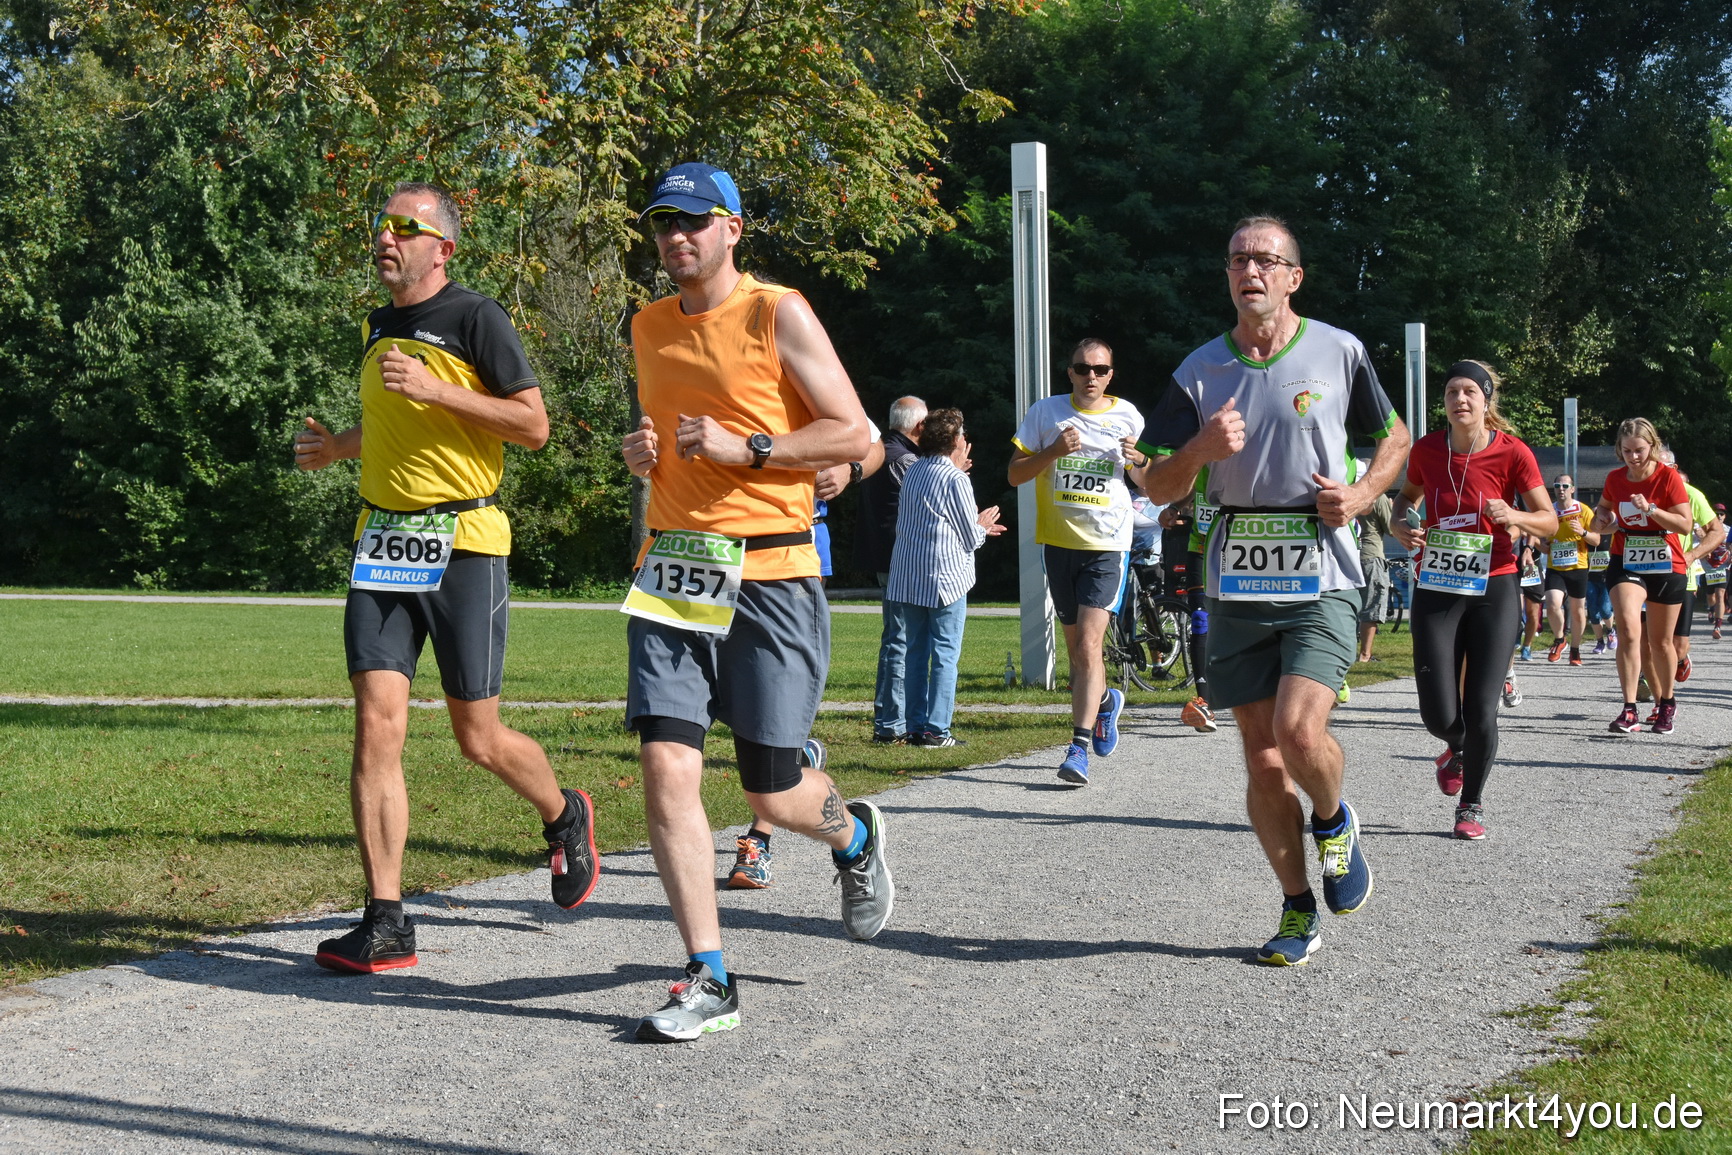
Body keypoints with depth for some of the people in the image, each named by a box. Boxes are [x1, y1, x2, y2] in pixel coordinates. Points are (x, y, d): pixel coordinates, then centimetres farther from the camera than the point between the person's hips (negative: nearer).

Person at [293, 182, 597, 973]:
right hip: (383, 544, 6)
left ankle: (564, 818, 35)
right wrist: (334, 446, 13)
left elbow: (534, 425, -10)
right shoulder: (378, 328, 16)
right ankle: (385, 924, -4)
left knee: (479, 740, 3)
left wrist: (435, 389, -18)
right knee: (376, 729, -6)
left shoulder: (476, 318, -6)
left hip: (463, 544, -6)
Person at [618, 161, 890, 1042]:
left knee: (773, 794, 2)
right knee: (667, 769, -9)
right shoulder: (648, 327, 15)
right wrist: (642, 453, 7)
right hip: (670, 573, 5)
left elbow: (852, 434, -5)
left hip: (767, 578, -5)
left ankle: (855, 838, 39)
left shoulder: (778, 315, -3)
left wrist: (744, 448, -15)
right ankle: (709, 981, -2)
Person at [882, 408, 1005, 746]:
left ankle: (917, 727, 11)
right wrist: (982, 527, 16)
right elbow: (970, 538, -7)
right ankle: (936, 730, -4)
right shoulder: (956, 480, -10)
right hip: (945, 579, -7)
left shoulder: (913, 472, 10)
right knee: (945, 655, -2)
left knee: (916, 652, 11)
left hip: (907, 577, 7)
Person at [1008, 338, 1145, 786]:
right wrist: (1054, 451, -13)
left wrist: (1141, 461, -11)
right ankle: (1105, 701, 44)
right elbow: (1015, 474, 3)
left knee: (1088, 643, -16)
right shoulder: (1046, 412, 4)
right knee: (1076, 645, 13)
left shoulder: (1127, 416, 4)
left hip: (1108, 546, -3)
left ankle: (1079, 747, -18)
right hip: (1059, 542, 3)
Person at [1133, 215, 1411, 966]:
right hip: (1238, 584, 3)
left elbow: (1394, 439, 15)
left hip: (1320, 578, -2)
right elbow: (1156, 488, 5)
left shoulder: (1339, 353, 1)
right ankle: (1298, 910, 19)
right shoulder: (1199, 371, 4)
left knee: (1299, 731, -21)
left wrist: (1360, 496, -4)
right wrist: (1200, 448, -16)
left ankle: (1333, 822, 13)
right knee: (1262, 759, 4)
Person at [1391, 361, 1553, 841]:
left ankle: (1471, 805, 18)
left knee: (1481, 711, -5)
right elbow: (1407, 495, 20)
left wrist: (1513, 517, -22)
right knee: (1438, 715, -3)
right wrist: (1400, 524, -1)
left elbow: (1550, 522, -2)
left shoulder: (1512, 453, -8)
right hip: (1436, 590, 2)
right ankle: (1456, 749, 35)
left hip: (1493, 591, -2)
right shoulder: (1427, 449, 0)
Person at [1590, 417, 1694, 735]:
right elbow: (1604, 509, 20)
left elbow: (1685, 524, -15)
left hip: (1666, 567, -2)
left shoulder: (1668, 477, -11)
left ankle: (1667, 704, 32)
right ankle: (1629, 710, -23)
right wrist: (1602, 519, -3)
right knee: (1628, 627, -21)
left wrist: (1650, 509, -27)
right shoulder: (1615, 479, 1)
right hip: (1626, 563, 2)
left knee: (1660, 642, 9)